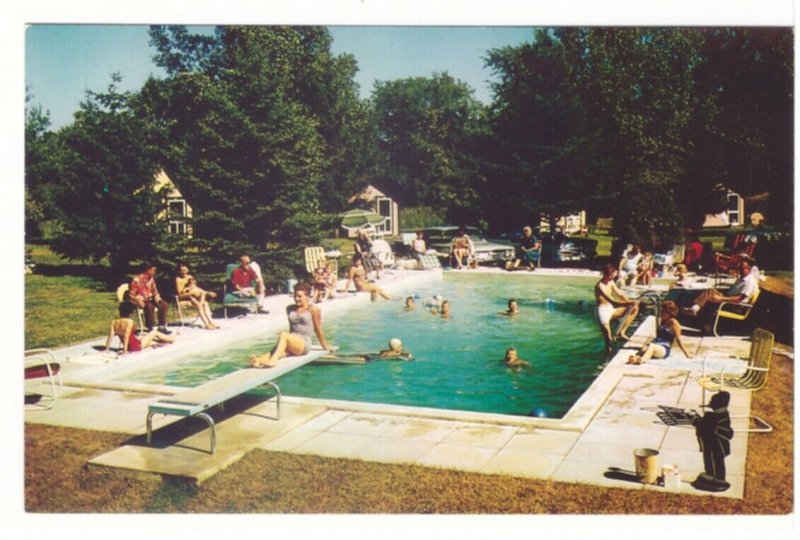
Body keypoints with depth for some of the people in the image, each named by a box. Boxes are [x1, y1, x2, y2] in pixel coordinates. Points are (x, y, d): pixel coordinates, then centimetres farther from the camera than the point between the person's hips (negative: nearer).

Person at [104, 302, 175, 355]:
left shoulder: (114, 322, -4)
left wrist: (107, 349, -10)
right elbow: (126, 336, -27)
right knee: (154, 332, 16)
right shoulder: (129, 321, -22)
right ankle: (171, 339, 39)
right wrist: (124, 351, -28)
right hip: (138, 346, -7)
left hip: (130, 348, 7)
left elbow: (110, 335, -10)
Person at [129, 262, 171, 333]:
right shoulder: (137, 279, -16)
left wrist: (157, 298, -2)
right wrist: (139, 301, -29)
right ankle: (150, 329, -28)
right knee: (150, 307, -37)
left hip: (149, 299, 7)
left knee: (164, 305, -13)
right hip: (140, 301, -7)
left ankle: (162, 327, -9)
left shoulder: (151, 278, 5)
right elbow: (131, 295, -16)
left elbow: (154, 291, 17)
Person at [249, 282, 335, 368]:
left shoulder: (313, 310, 0)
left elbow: (318, 330, 8)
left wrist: (324, 346, 15)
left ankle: (273, 360, -57)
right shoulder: (290, 309, 15)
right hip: (292, 343, 4)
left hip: (304, 344, -4)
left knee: (283, 335, -33)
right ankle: (258, 361, -62)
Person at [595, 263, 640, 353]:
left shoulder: (611, 281, 4)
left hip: (611, 309, 9)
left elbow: (620, 294, 6)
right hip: (603, 311, -9)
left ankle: (621, 332, 1)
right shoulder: (600, 286, -24)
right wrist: (629, 303, -38)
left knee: (634, 308, 4)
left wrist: (630, 302, -10)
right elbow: (612, 301, -32)